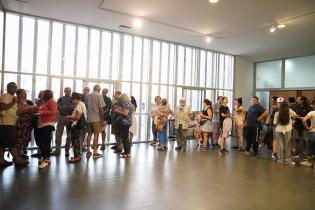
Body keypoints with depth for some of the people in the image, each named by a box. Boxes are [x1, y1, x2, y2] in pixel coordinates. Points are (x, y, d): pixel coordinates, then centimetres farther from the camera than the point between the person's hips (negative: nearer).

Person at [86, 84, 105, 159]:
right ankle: (95, 152, 2)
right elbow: (101, 108, -10)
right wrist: (102, 119, -5)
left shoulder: (87, 96, 8)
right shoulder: (99, 95, -6)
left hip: (88, 118, 5)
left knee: (89, 134, 14)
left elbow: (86, 106, 11)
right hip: (96, 118, -5)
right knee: (96, 134, 1)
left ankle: (88, 151, 19)